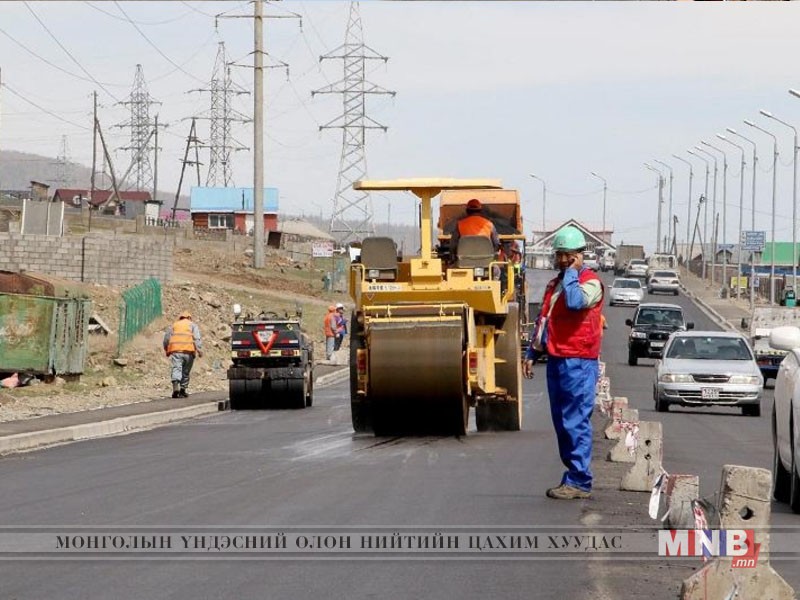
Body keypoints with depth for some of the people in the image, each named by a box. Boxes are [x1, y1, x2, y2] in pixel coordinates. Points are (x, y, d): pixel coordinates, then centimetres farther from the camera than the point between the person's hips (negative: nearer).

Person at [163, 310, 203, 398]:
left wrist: (167, 350, 27)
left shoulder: (174, 325, 22)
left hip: (175, 350, 0)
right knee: (186, 371, 12)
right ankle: (182, 390, 14)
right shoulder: (192, 325, 18)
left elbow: (166, 339, 17)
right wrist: (199, 350, -5)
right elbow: (197, 338, 2)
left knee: (176, 369, -11)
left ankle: (175, 388, -31)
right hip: (188, 350, 0)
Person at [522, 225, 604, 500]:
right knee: (562, 423, 10)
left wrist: (571, 273, -13)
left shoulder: (590, 282, -6)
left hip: (578, 363, -9)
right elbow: (542, 320, 25)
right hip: (556, 361, 9)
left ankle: (579, 482, -6)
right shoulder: (554, 284, 20)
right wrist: (531, 354, 19)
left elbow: (576, 302, -28)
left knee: (575, 423, -9)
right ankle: (573, 477, 16)